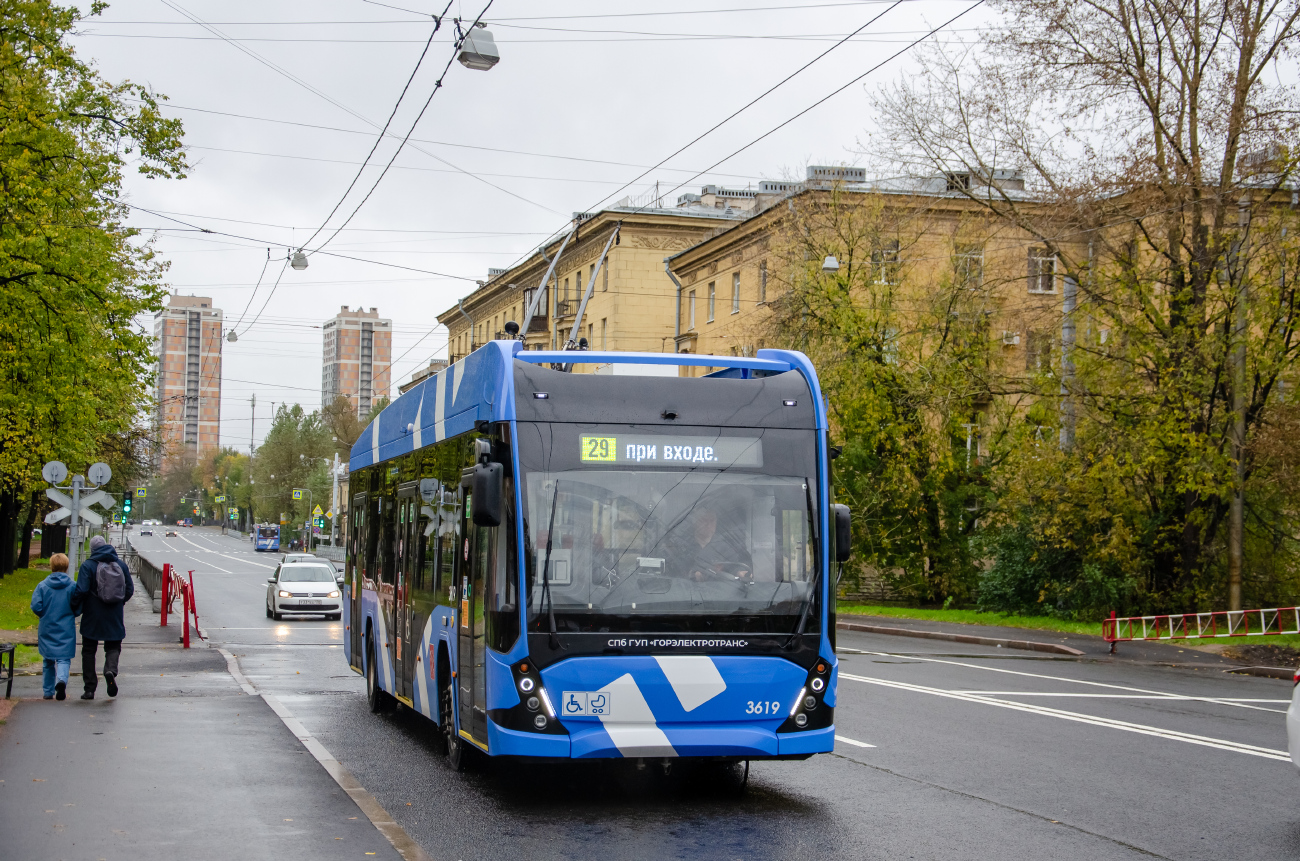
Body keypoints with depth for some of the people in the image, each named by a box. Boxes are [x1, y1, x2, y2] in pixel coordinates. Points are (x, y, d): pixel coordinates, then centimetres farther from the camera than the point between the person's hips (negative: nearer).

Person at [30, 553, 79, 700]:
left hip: (47, 629, 2)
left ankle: (48, 691, 21)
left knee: (48, 661, 15)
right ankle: (62, 680, -30)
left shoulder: (42, 585, -5)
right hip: (66, 630, -2)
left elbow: (36, 606, -10)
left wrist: (45, 616, 9)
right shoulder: (72, 586, -6)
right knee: (64, 659, -1)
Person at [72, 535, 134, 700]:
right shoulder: (120, 564, 3)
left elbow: (81, 590, -18)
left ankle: (89, 689, 9)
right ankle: (111, 670, -21)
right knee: (113, 647, 12)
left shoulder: (87, 566, -9)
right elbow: (130, 589, 6)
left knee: (89, 650, 10)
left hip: (92, 617, -2)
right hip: (114, 618, 2)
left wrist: (74, 605, 0)